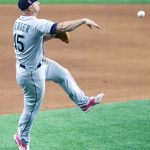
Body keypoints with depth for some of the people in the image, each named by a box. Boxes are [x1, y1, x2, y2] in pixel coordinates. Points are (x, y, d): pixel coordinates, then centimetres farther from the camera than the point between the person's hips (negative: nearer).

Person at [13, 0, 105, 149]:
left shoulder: (19, 22, -2)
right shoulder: (36, 24, -31)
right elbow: (62, 27, -36)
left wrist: (52, 35, 0)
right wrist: (84, 20, -27)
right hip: (32, 72, -9)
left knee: (63, 74, 21)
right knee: (32, 106, 10)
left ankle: (83, 102, 37)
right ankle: (22, 137, 30)